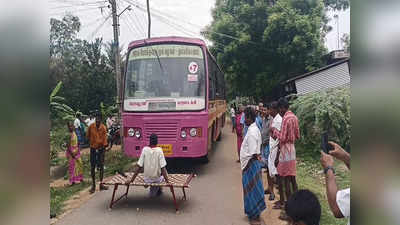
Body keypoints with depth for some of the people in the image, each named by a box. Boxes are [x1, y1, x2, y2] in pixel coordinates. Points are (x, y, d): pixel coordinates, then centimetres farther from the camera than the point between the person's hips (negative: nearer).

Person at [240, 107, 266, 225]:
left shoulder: (252, 131, -21)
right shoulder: (254, 129, 9)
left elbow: (253, 153, -23)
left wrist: (247, 166, -17)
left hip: (251, 164, -10)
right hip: (251, 163, 10)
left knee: (252, 189, 1)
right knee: (252, 189, 18)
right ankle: (254, 213, 31)